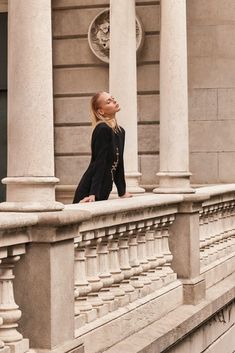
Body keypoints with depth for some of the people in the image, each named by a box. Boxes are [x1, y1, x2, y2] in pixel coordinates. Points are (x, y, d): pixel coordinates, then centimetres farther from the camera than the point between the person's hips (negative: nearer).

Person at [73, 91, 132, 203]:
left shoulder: (120, 132, 10)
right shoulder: (102, 130, -14)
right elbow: (99, 163, -20)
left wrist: (122, 192, 21)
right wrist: (93, 194, -25)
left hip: (103, 192, 8)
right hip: (89, 191, -8)